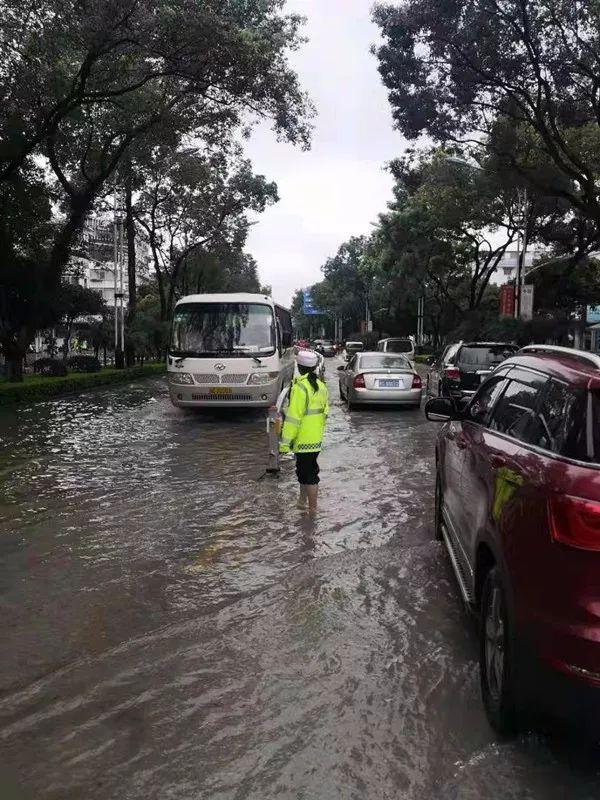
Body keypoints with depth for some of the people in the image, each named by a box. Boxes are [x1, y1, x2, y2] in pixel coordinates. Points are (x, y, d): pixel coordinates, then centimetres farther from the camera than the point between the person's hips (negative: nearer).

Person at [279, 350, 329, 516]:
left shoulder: (300, 386, -19)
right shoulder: (321, 385, 8)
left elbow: (293, 417, -22)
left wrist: (285, 441, -18)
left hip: (303, 439, -9)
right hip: (316, 438, 9)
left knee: (308, 475, -1)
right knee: (304, 470, 23)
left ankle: (312, 510, 6)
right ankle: (302, 501, 38)